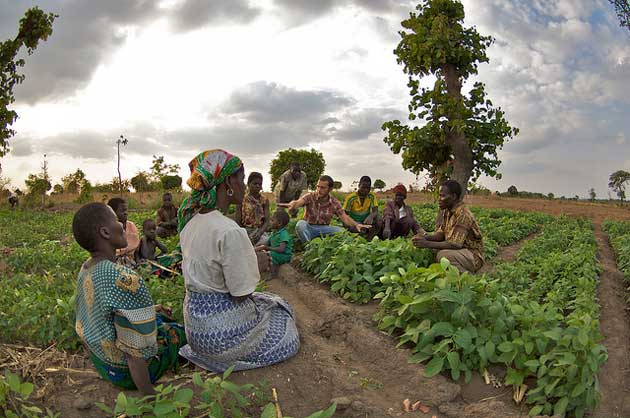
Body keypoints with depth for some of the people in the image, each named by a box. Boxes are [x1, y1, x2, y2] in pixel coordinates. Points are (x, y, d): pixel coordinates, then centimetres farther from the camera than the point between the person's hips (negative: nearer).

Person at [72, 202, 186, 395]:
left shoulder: (85, 269, -7)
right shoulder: (125, 280, -35)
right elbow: (135, 351, -31)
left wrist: (148, 309, 14)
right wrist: (148, 394, -20)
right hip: (125, 371, -7)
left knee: (161, 316, 25)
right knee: (181, 331, 17)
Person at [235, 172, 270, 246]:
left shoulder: (264, 200, 7)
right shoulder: (242, 200, 1)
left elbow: (267, 221, -1)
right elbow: (238, 222, 1)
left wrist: (259, 233, -20)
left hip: (260, 232, 2)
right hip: (245, 231, -2)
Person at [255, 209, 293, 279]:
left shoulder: (284, 234, -21)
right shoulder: (274, 233, 7)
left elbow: (281, 249, -32)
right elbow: (267, 243, 13)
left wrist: (267, 248, -25)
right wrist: (259, 247, -7)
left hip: (285, 256, -9)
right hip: (276, 255, 9)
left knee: (273, 254, -34)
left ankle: (273, 275, -26)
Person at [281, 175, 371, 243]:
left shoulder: (334, 203, -5)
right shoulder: (310, 197, -12)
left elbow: (345, 218, -10)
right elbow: (298, 202, -32)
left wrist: (356, 224, -31)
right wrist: (291, 205, -58)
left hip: (324, 229, 1)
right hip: (309, 228, -1)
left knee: (341, 231, -25)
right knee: (300, 224, -34)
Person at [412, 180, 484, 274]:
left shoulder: (463, 214, -24)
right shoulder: (448, 211, 5)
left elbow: (455, 244, -29)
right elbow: (441, 234, 5)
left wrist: (427, 244, -28)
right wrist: (426, 237, -14)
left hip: (473, 255, -9)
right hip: (459, 251, 9)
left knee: (443, 255, -31)